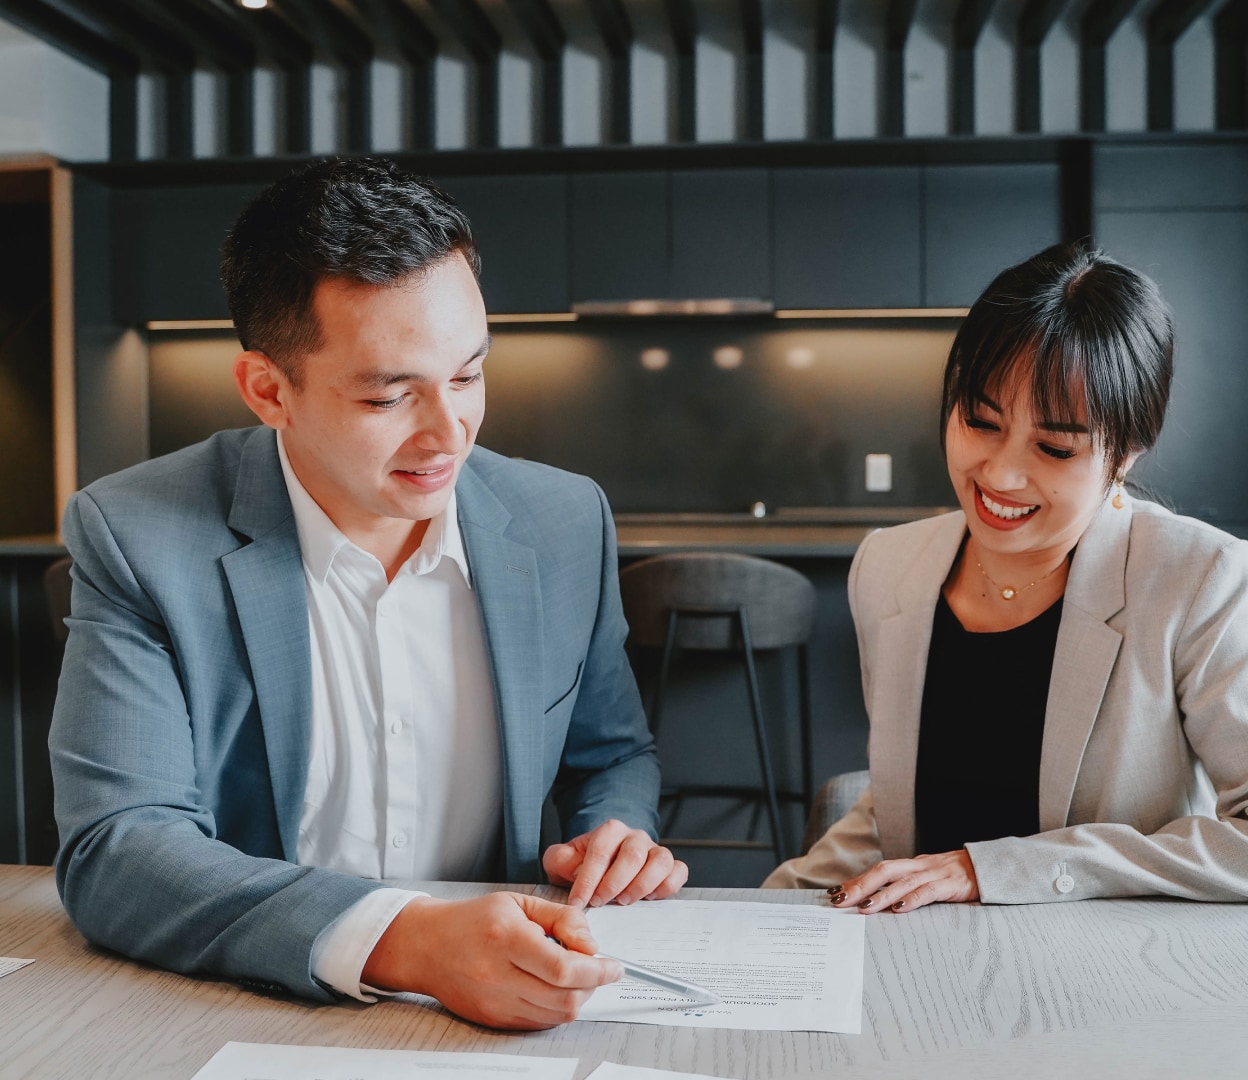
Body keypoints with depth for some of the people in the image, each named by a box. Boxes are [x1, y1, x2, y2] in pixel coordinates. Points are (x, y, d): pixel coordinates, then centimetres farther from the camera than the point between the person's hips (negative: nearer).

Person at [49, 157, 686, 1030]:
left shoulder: (566, 524, -2)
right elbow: (113, 851, -19)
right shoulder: (136, 538, -12)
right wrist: (406, 942, -32)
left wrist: (618, 833, -10)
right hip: (250, 1014, -1)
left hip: (500, 1007, 2)